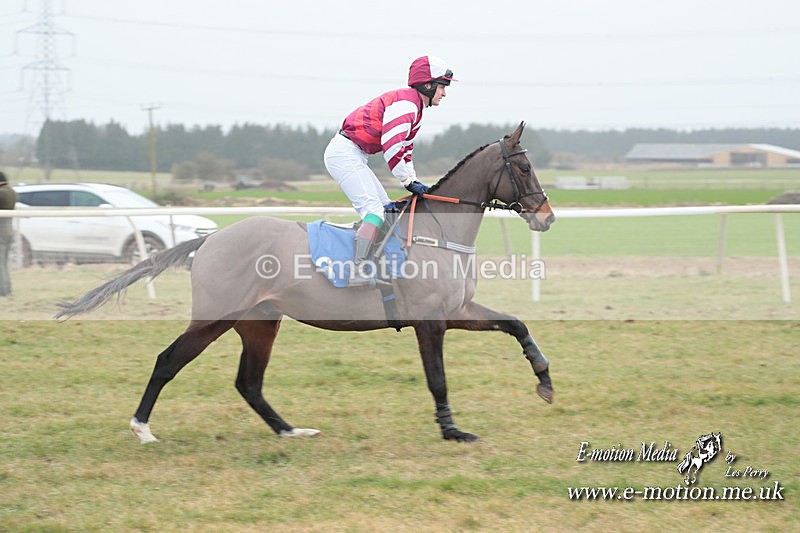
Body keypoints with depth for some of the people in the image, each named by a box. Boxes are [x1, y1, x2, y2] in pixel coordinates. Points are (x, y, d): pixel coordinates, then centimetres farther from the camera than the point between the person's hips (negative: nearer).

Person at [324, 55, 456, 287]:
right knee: (374, 210, -20)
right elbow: (391, 148, -23)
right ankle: (359, 272, -30)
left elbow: (405, 150, 22)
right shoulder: (405, 102, -16)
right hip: (345, 153, -11)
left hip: (353, 156, 11)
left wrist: (414, 181, 12)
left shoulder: (414, 108, 18)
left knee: (386, 208, 12)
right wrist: (408, 181, -15)